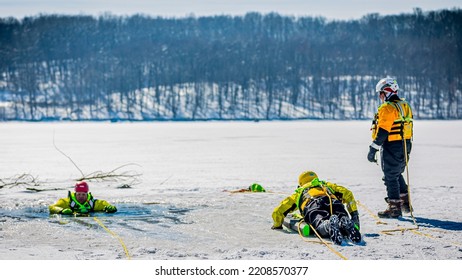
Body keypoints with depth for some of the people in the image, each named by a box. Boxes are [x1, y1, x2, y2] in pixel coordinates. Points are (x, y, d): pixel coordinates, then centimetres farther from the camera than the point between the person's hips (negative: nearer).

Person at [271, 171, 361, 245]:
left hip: (312, 206, -1)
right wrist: (354, 214, 40)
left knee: (320, 225, -28)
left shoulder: (298, 193, 41)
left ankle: (329, 225, -64)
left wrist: (277, 225, 53)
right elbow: (347, 193, 35)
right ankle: (345, 223, -51)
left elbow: (278, 212, 34)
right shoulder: (325, 185, 46)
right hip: (334, 203, 1)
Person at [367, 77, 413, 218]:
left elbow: (382, 131, -21)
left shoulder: (387, 108, -17)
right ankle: (405, 203, 28)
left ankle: (394, 208, 3)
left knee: (390, 177, -1)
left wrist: (373, 149, -18)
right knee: (397, 174, 22)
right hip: (405, 146, 9)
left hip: (392, 147, -9)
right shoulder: (405, 106, 12)